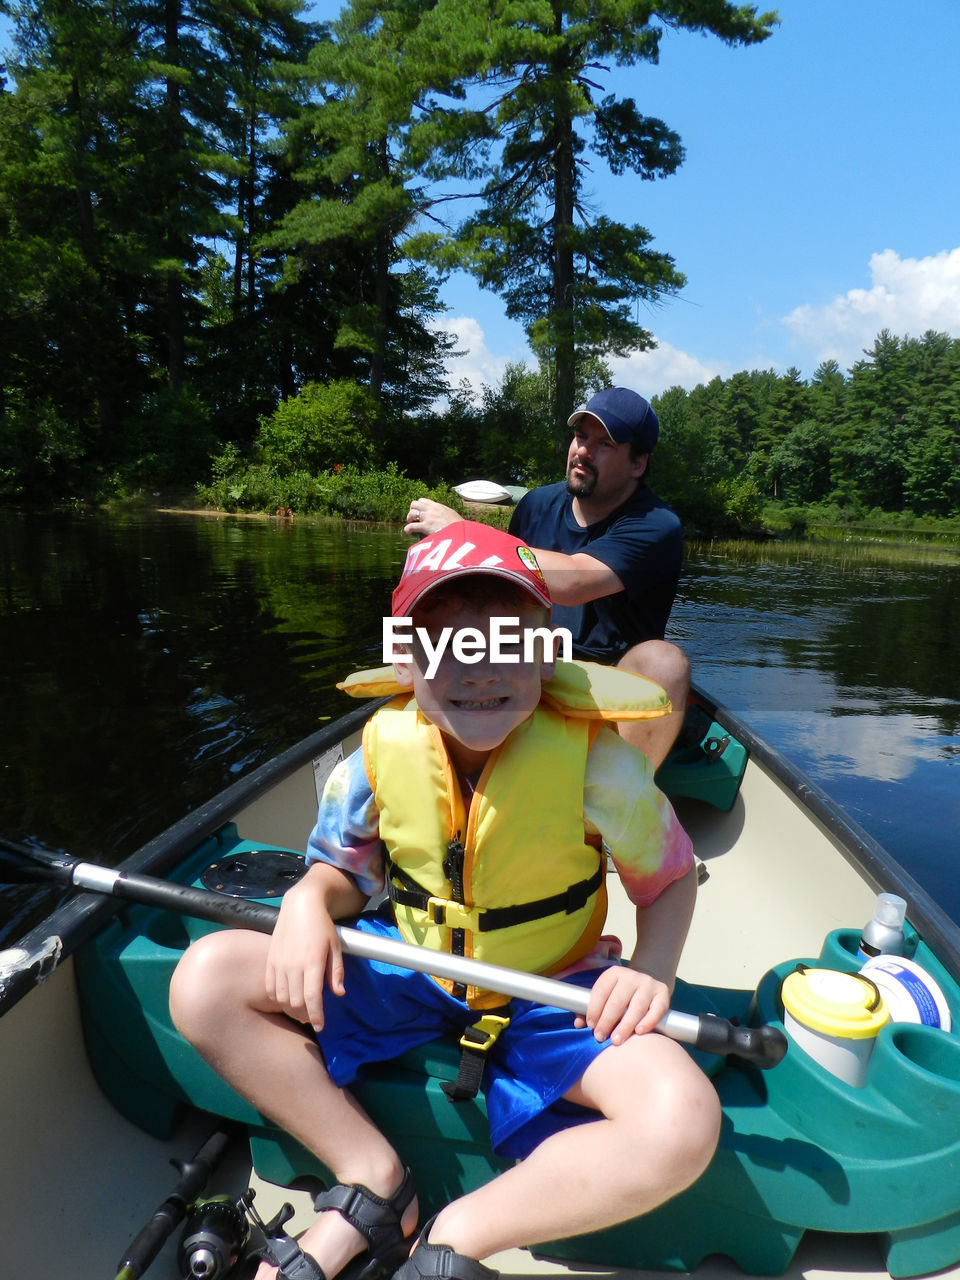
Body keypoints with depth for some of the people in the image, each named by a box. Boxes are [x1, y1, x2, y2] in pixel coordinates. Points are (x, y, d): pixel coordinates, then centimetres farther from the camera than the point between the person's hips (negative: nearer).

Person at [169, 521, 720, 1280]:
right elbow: (344, 869, 3)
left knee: (683, 1124, -30)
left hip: (552, 994, -2)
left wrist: (653, 969, -22)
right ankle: (376, 1182, -3)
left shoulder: (595, 762, -19)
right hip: (409, 968, 2)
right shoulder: (385, 750, -13)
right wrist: (309, 901, -20)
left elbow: (672, 877, -3)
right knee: (206, 980, -13)